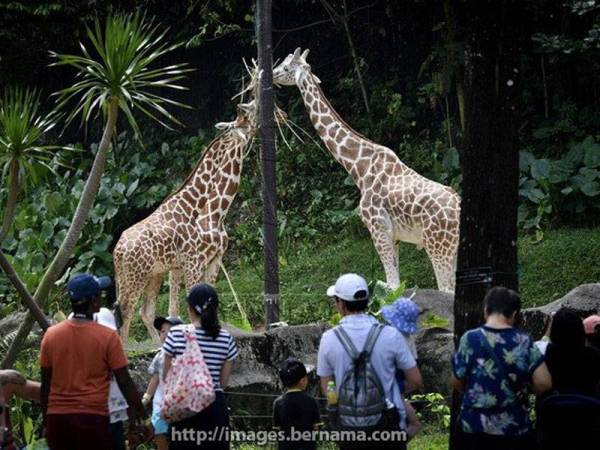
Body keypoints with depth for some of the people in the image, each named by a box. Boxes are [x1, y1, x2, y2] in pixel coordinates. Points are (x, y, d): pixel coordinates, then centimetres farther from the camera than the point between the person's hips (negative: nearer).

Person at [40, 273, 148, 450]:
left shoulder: (51, 335, 2)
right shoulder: (107, 336, -8)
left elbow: (46, 384, 7)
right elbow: (124, 382, -6)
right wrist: (141, 413, 5)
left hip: (57, 416, 4)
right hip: (93, 416, -3)